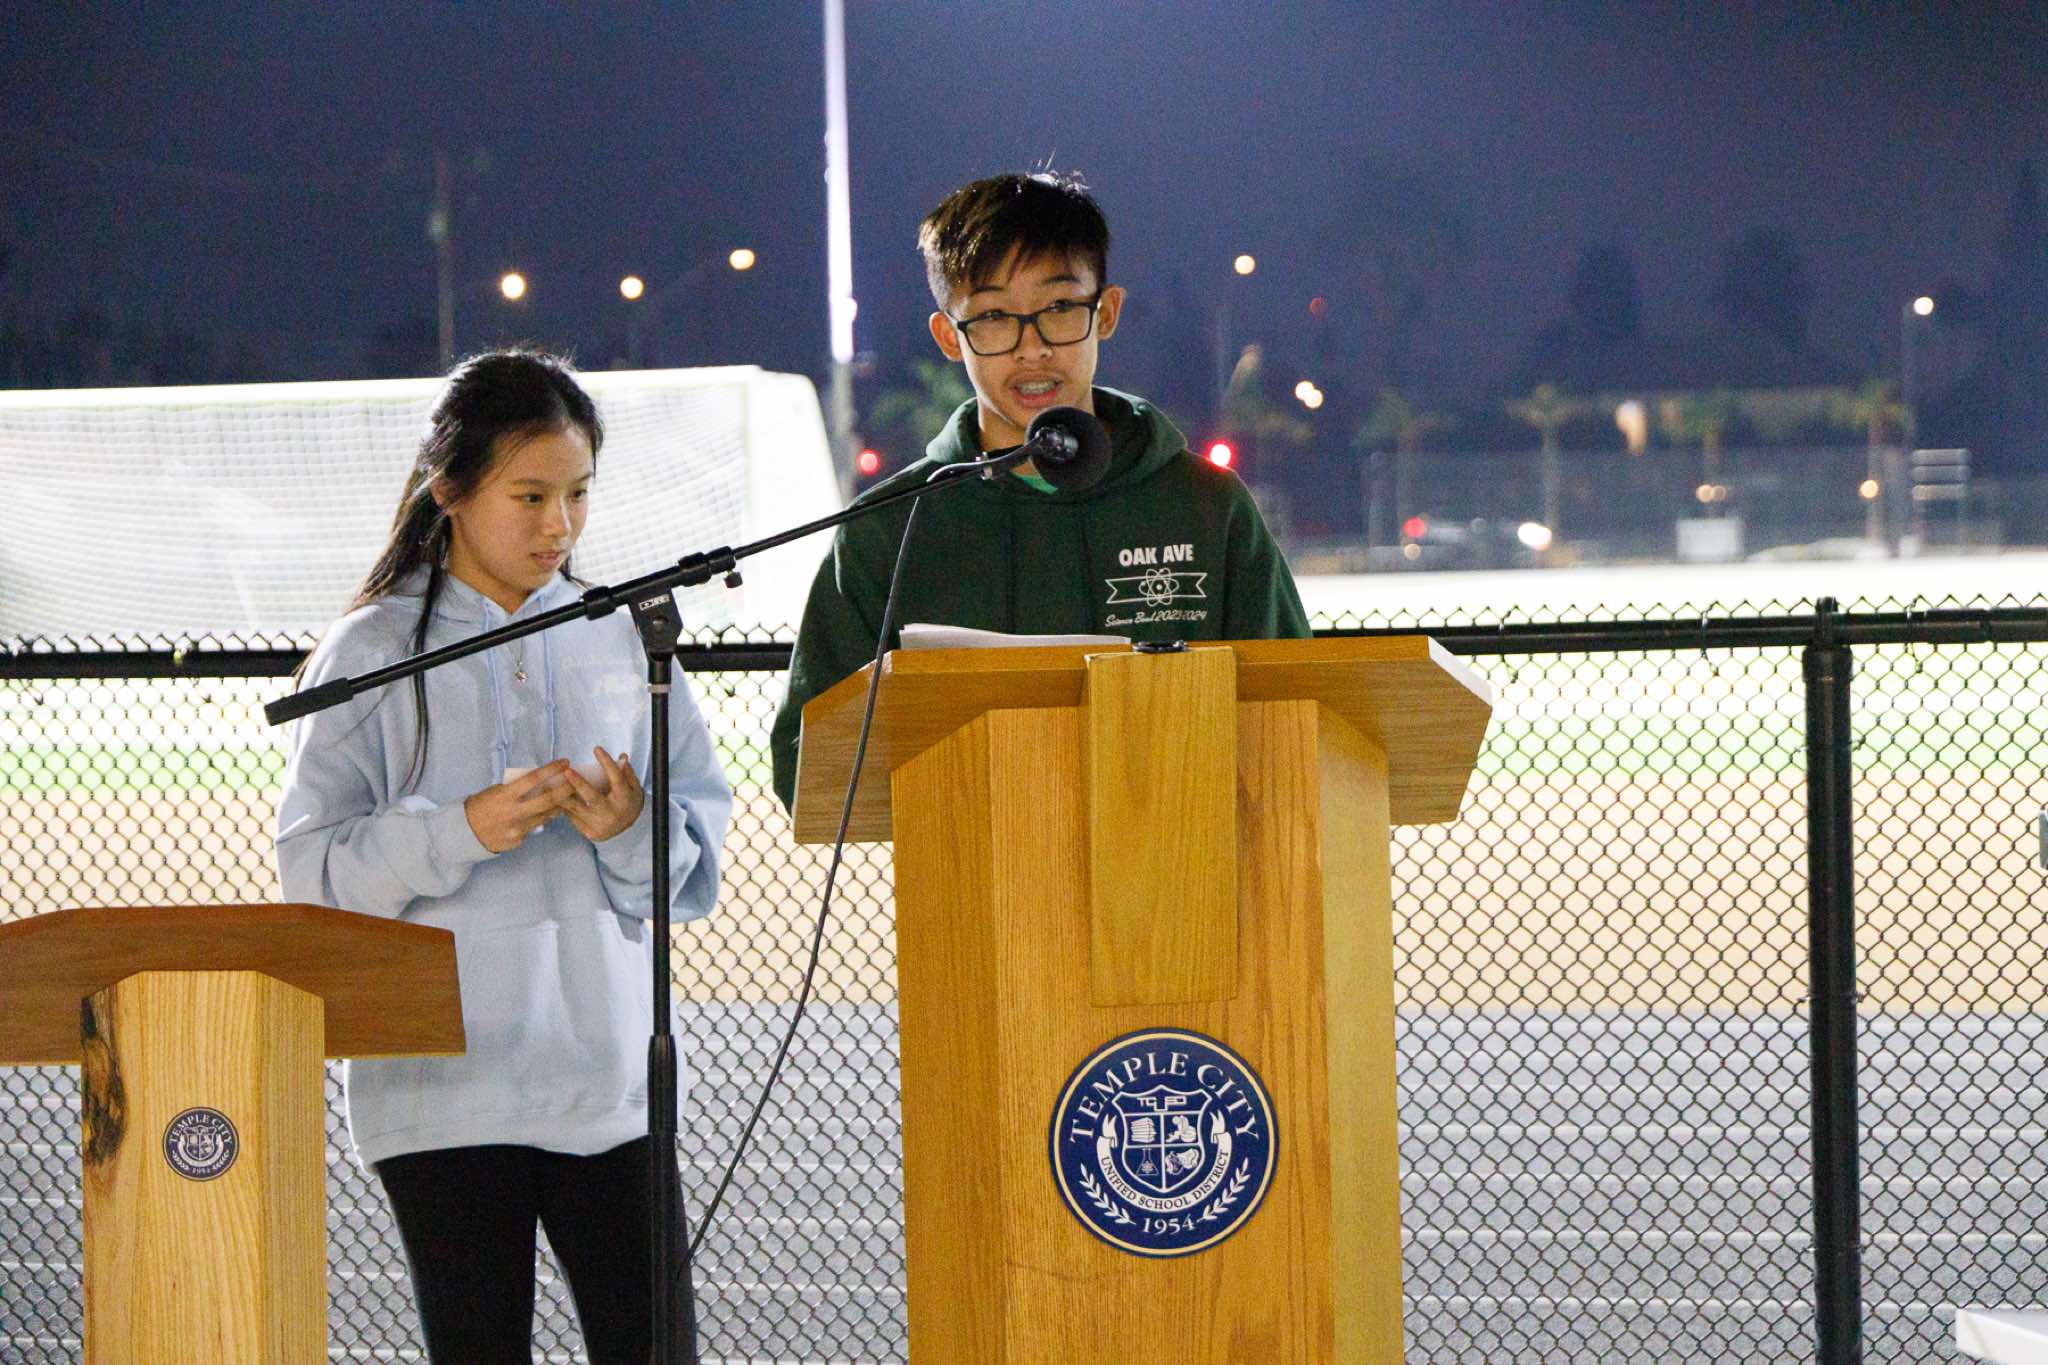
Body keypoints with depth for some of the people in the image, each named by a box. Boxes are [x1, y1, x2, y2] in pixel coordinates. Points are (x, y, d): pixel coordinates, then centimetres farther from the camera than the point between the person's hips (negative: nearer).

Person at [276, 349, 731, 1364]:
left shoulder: (623, 639, 10)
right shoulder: (375, 655, 1)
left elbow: (702, 850, 10)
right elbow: (314, 864, -6)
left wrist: (633, 832, -12)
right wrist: (461, 833, -20)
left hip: (607, 1072, 2)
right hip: (442, 1083, -2)